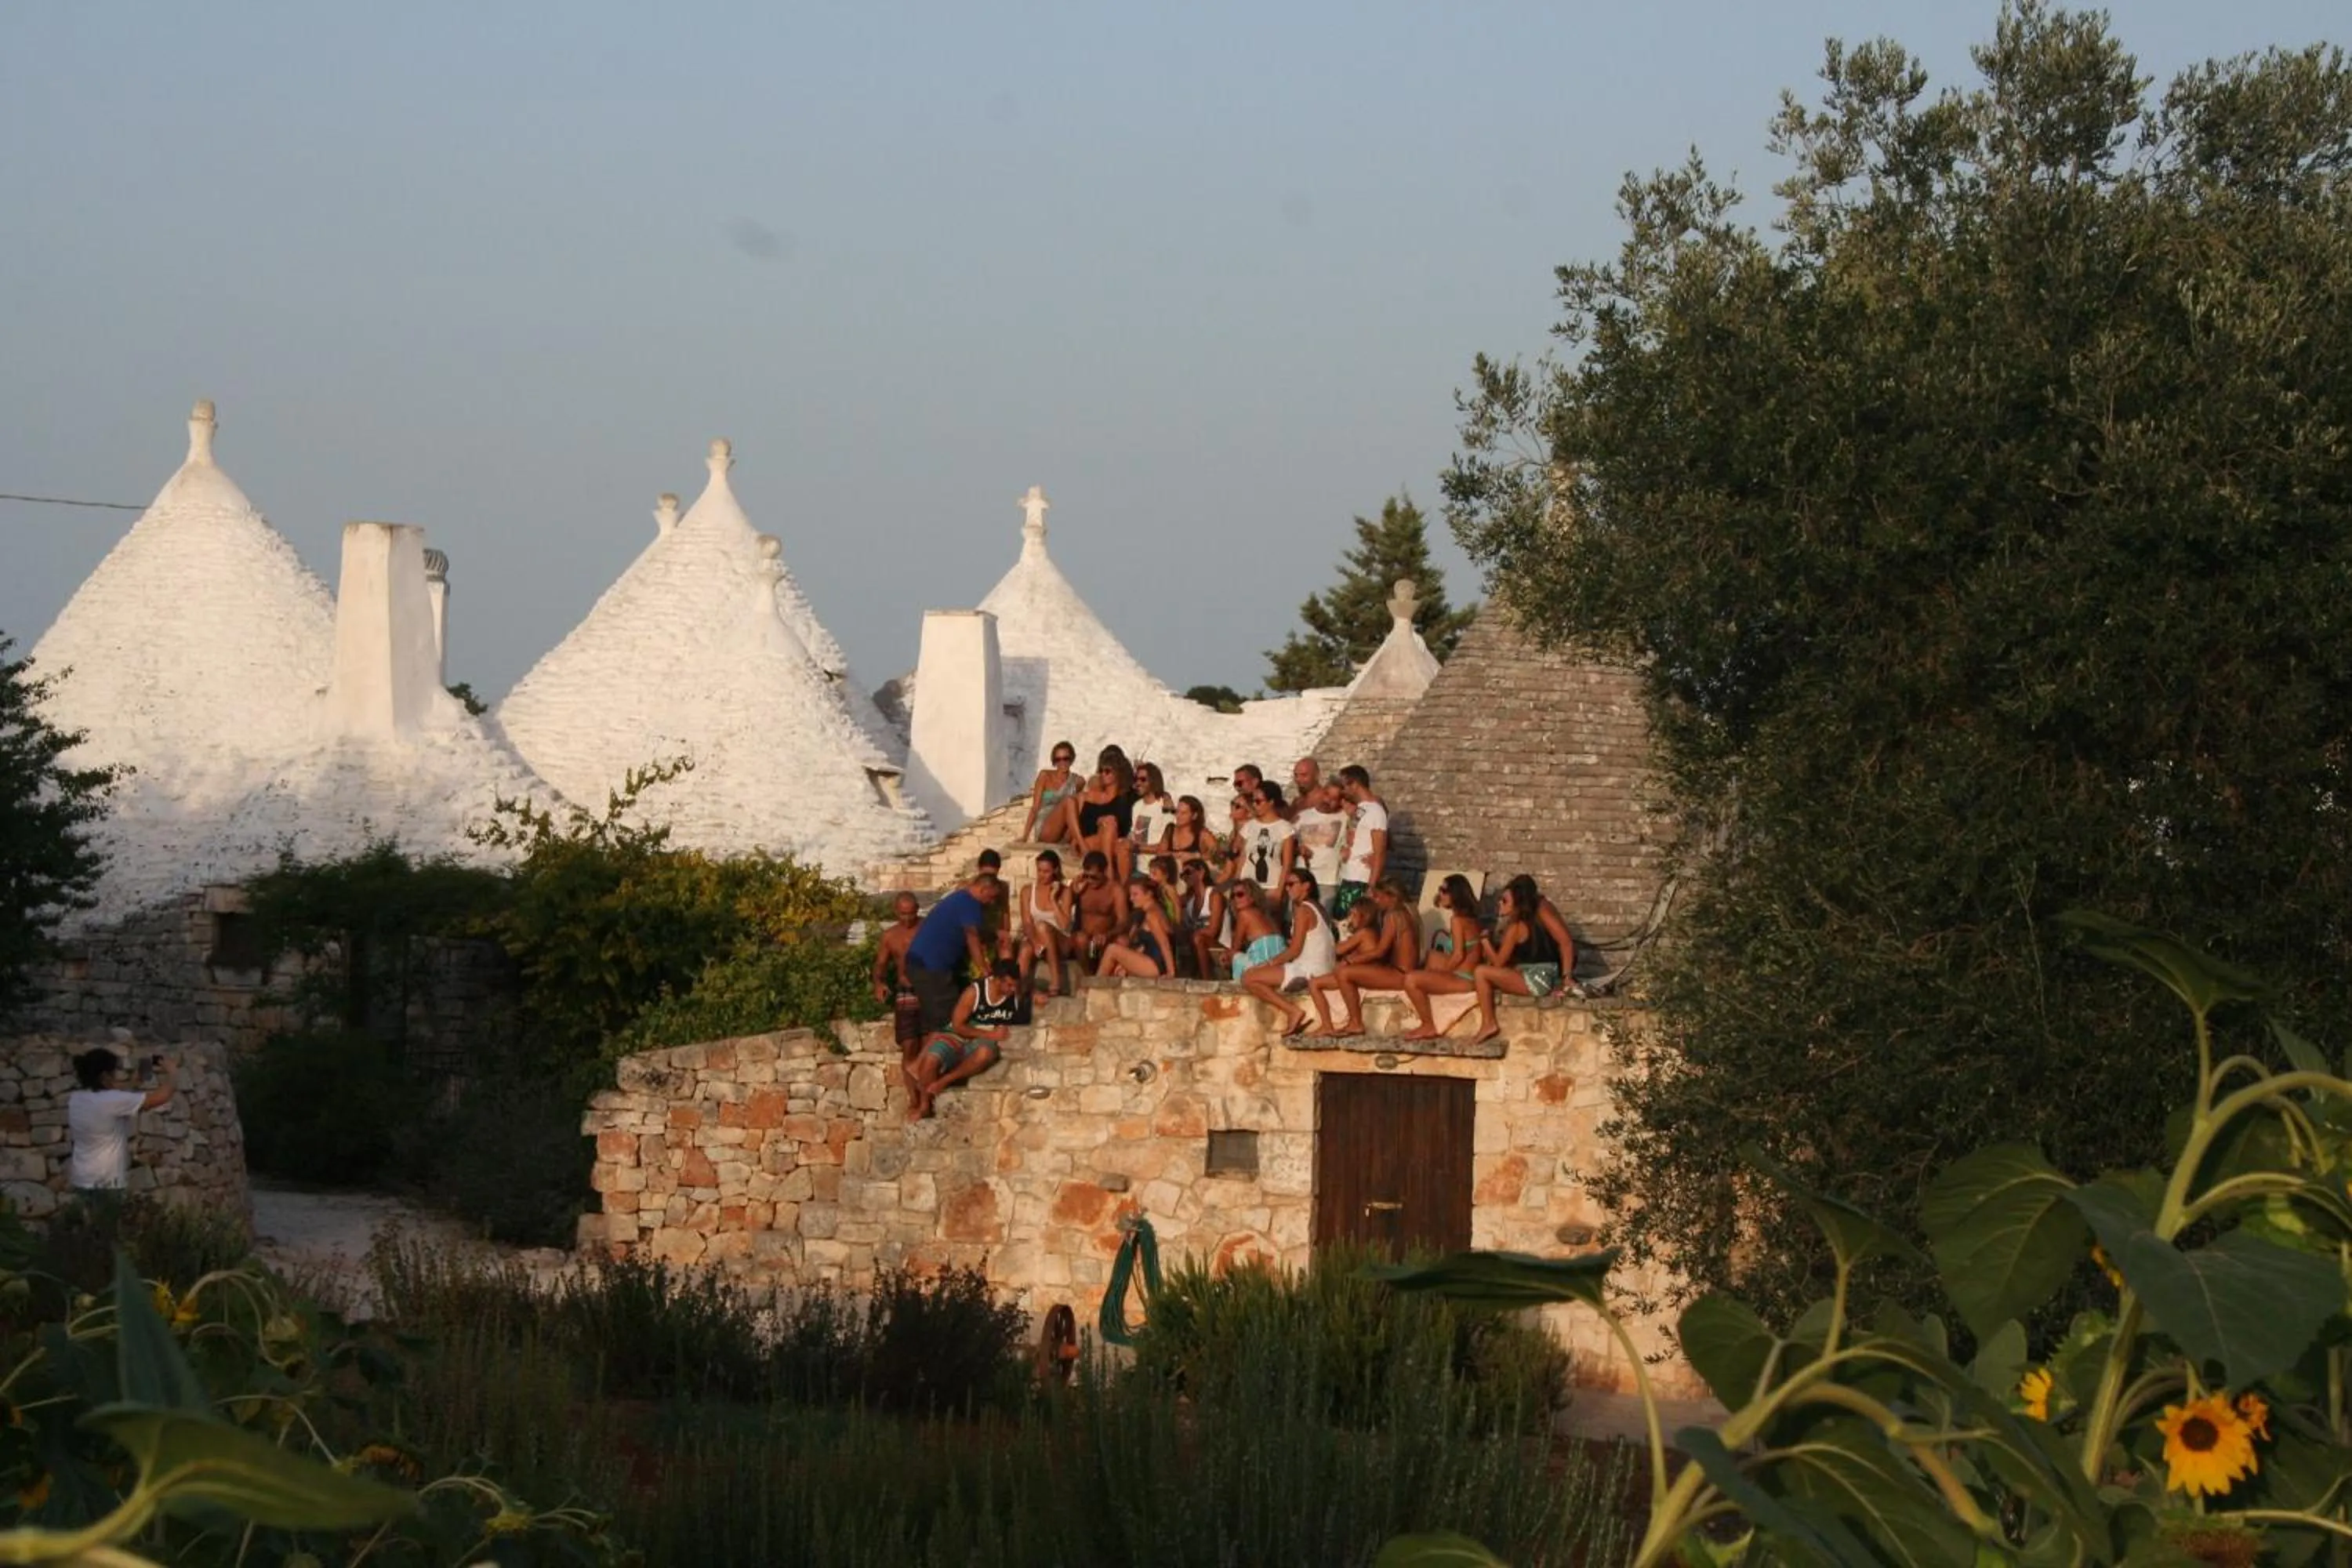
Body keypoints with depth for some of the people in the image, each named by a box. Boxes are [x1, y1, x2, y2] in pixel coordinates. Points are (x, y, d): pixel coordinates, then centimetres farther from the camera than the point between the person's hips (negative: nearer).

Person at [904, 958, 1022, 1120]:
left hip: (984, 1042, 2)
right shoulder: (975, 992, -14)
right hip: (959, 1037, -2)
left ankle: (943, 1081, -25)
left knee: (986, 1052, -38)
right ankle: (924, 1105, -11)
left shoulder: (1016, 995, -5)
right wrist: (990, 1034, -19)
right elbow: (957, 1026, -12)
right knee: (931, 1059, -31)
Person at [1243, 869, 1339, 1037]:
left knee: (1248, 978, -14)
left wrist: (1269, 963, -4)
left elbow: (1295, 950, -14)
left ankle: (1292, 1011, -16)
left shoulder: (1303, 910, -10)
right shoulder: (1317, 908, 18)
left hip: (1308, 971, -10)